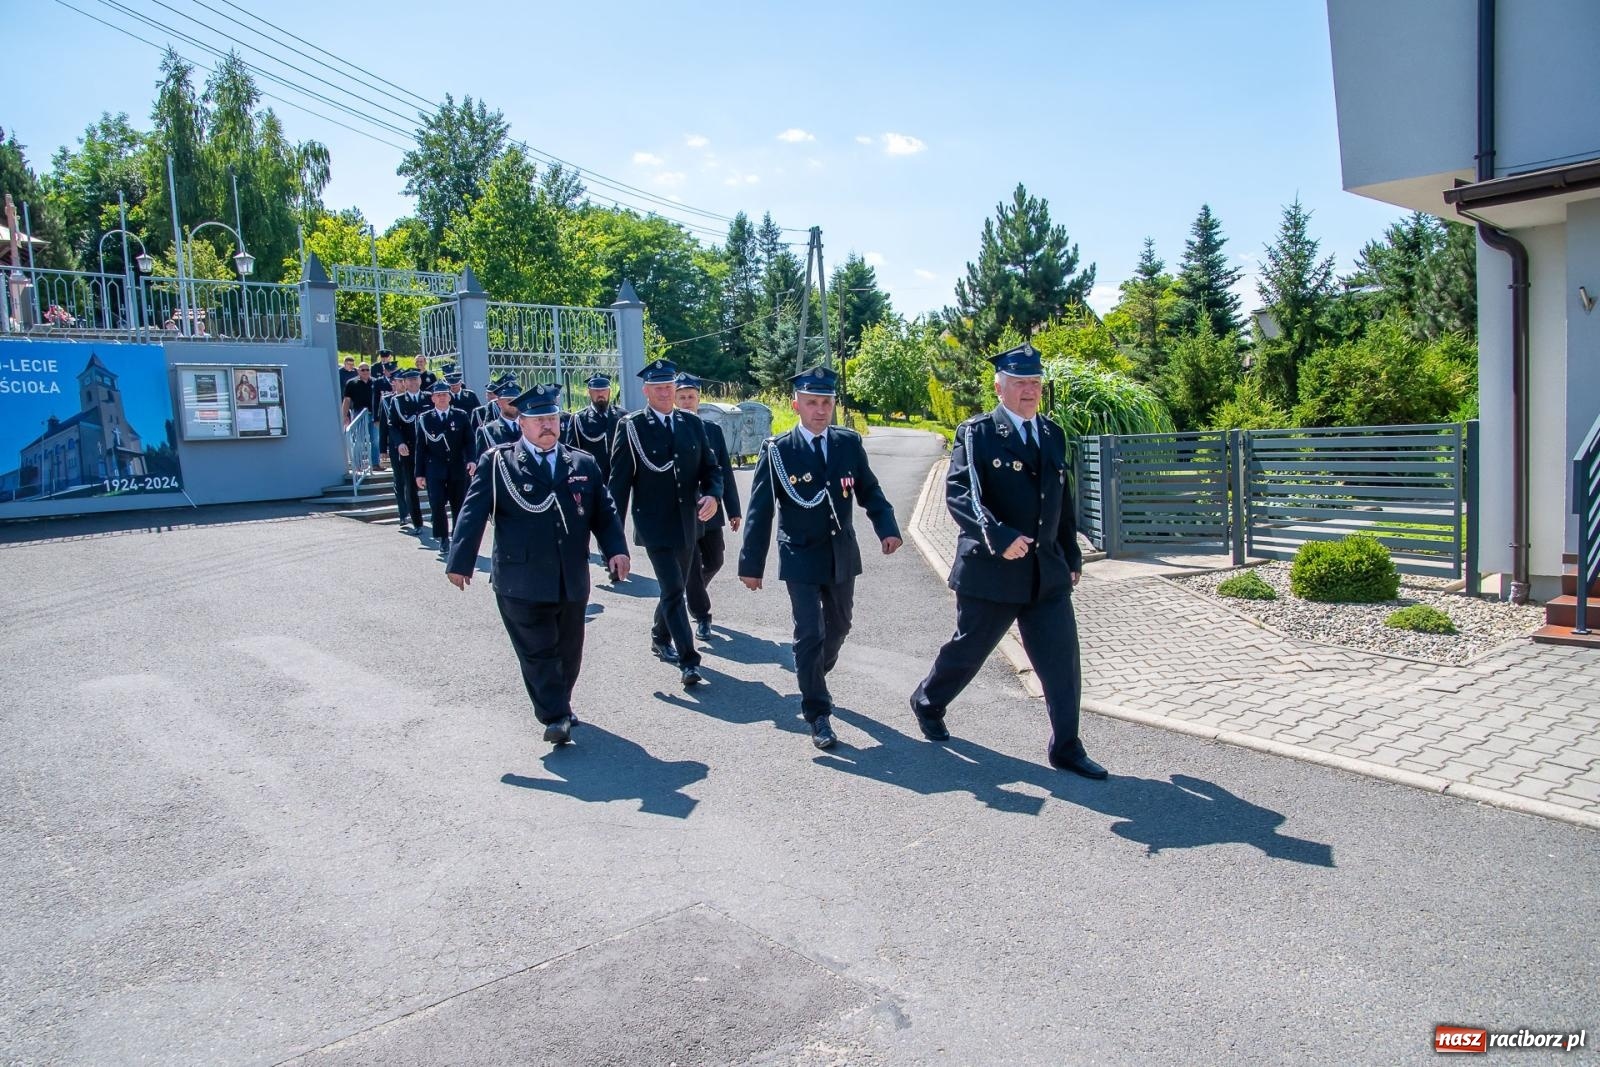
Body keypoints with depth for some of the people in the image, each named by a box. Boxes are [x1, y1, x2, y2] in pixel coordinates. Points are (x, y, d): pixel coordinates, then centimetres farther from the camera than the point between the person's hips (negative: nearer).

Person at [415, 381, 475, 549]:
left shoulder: (461, 416, 5)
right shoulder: (424, 418, 5)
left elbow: (469, 441, 3)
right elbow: (421, 447, 5)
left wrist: (472, 460, -15)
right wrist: (420, 473, 2)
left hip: (458, 468, 1)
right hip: (435, 469, -1)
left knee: (459, 505, 6)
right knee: (437, 505, -8)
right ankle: (443, 539, 5)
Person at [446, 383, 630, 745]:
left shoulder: (583, 464, 9)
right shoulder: (497, 463, -1)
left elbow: (604, 511, 7)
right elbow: (473, 513, -5)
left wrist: (617, 549, -9)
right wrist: (461, 562, -12)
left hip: (573, 579, 4)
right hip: (521, 581, -4)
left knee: (568, 650, 14)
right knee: (538, 651, -2)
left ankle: (560, 707, 32)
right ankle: (555, 717, 4)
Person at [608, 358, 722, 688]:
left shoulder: (692, 423, 6)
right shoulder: (632, 426, -6)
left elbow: (710, 467, 8)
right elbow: (620, 480, -6)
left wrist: (712, 495, -14)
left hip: (687, 522, 5)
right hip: (654, 524, -5)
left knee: (674, 587, 19)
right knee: (673, 591, -9)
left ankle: (660, 638, 42)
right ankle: (688, 661, -6)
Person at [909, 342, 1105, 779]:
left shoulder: (1053, 435, 12)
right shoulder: (976, 433, -8)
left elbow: (1063, 501, 18)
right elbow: (959, 493, -19)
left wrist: (1072, 555, 18)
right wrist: (999, 537, -31)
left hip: (1048, 571, 5)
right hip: (991, 570, -5)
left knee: (1062, 662, 3)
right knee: (967, 650, 10)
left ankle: (1066, 748, 16)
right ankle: (927, 702, 37)